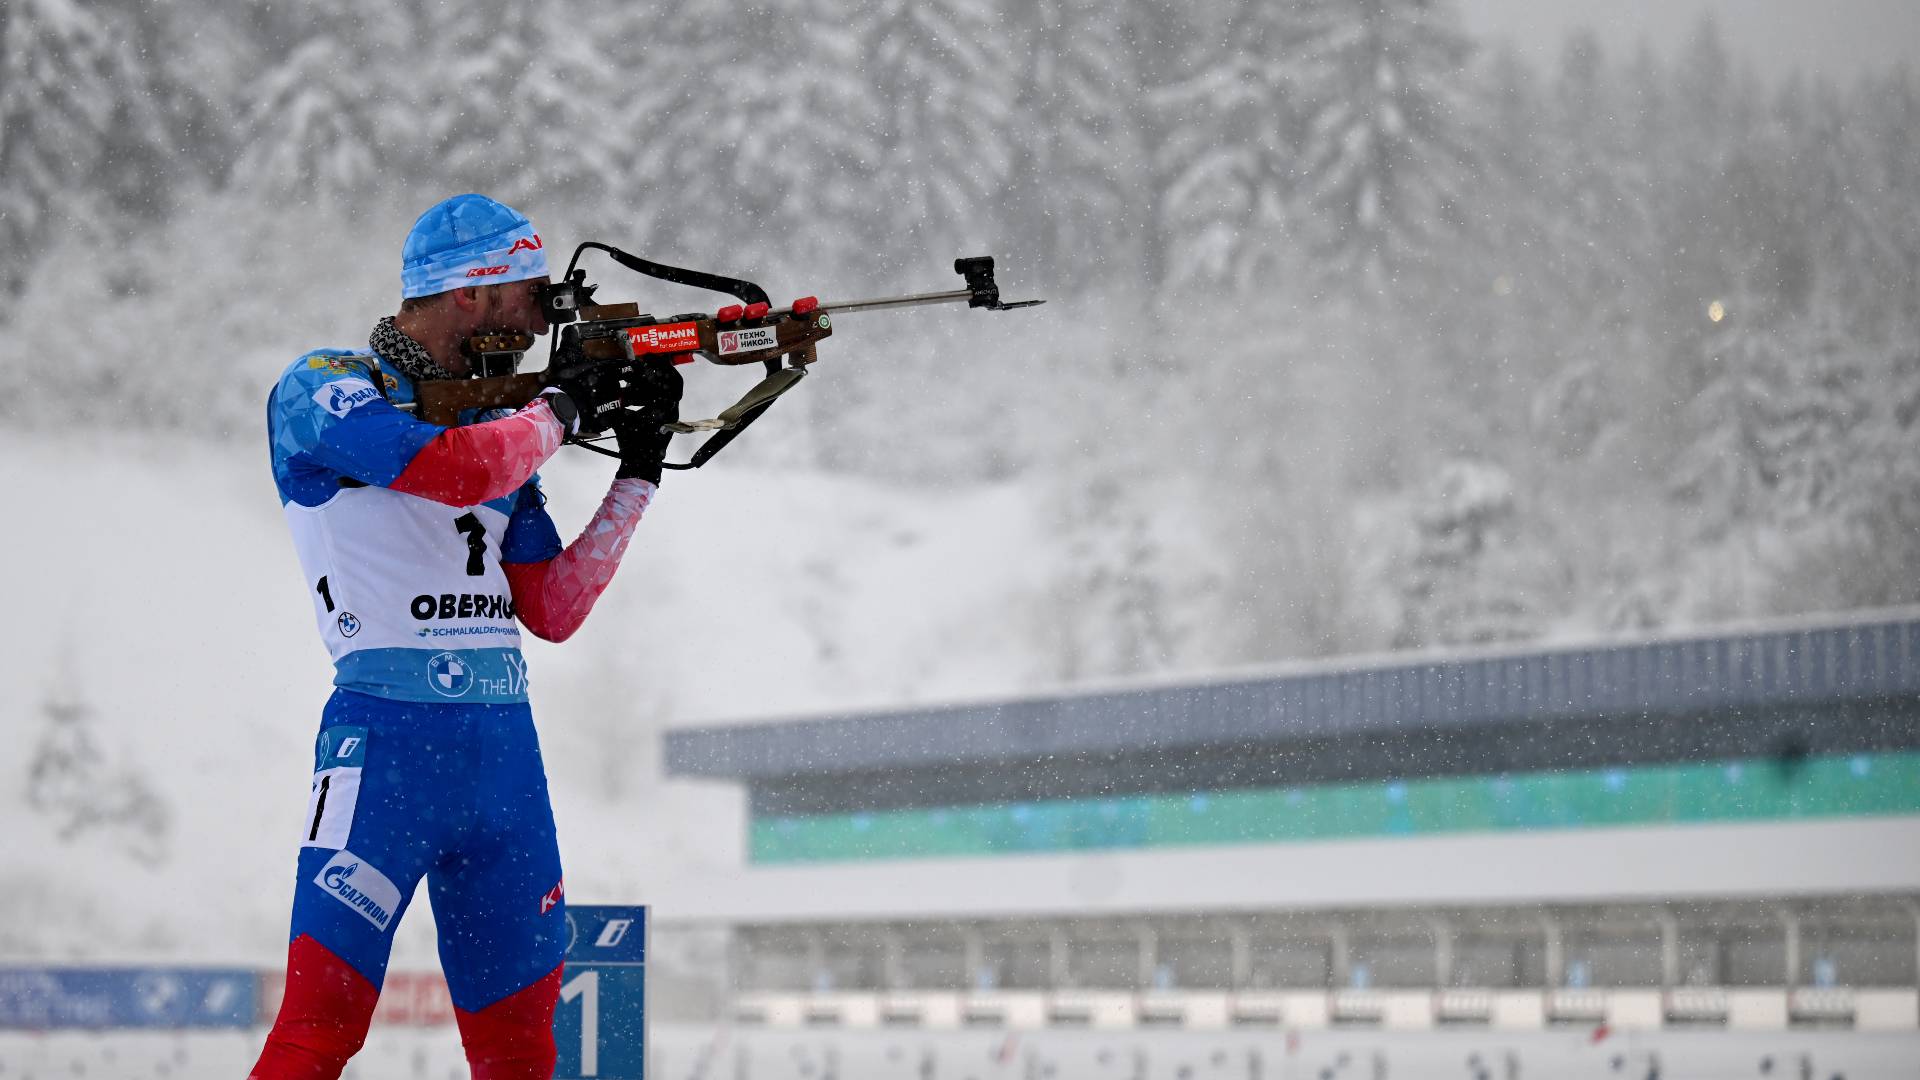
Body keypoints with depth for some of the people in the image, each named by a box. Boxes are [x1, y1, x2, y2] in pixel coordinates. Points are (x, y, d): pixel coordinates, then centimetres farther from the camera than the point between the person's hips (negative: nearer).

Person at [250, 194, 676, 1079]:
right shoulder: (324, 392, -3)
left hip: (505, 743, 7)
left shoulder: (494, 424, 18)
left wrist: (638, 476, 12)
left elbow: (551, 612, 16)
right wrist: (562, 405, -4)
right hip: (387, 737, -7)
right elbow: (458, 470, -21)